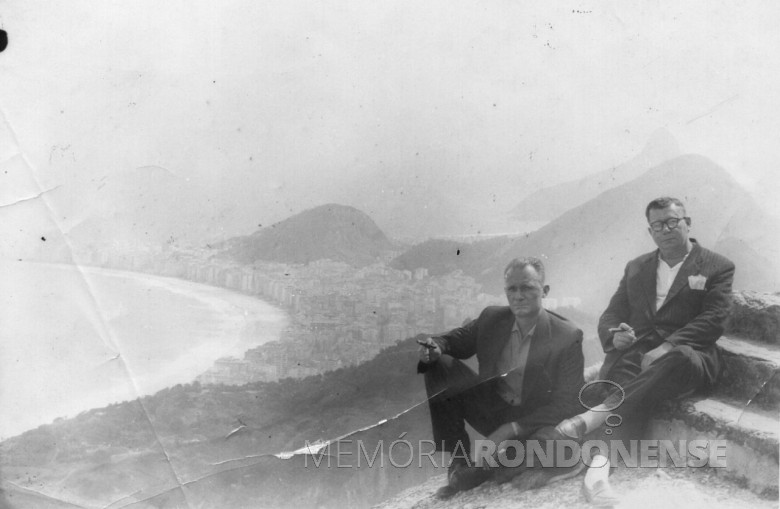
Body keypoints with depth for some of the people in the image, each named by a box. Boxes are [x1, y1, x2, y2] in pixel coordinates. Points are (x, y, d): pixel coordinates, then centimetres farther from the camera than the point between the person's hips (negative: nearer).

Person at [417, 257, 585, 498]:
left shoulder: (568, 337, -16)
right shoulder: (491, 318, -4)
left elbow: (567, 404, -16)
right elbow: (456, 339, 8)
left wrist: (514, 427, -26)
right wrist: (435, 347, -19)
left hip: (532, 424, -3)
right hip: (492, 411, 4)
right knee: (439, 366, -12)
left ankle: (473, 475, -10)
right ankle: (459, 458, -6)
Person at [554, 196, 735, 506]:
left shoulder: (717, 268, 11)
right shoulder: (636, 268, 24)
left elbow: (712, 321, -4)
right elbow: (610, 316, 20)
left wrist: (664, 349, -20)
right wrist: (614, 336, -7)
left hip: (686, 355, -3)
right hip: (636, 351, 3)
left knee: (681, 358, -39)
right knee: (616, 366, -33)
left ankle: (599, 413, -45)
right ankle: (599, 464, -48)